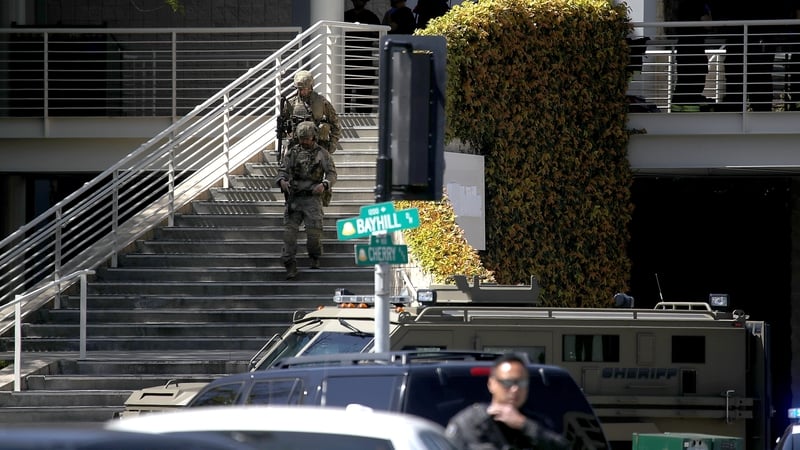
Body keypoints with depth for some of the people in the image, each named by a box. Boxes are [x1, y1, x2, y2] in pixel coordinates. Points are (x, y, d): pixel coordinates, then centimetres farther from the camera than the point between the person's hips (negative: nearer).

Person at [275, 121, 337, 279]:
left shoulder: (322, 154, 5)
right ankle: (290, 265, -9)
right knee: (289, 230, -9)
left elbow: (332, 173, -1)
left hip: (312, 198, -2)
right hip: (294, 198, 2)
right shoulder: (292, 152, 11)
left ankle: (314, 257, 18)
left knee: (314, 231, -10)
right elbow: (282, 170, 9)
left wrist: (324, 184, -22)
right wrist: (282, 181, -15)